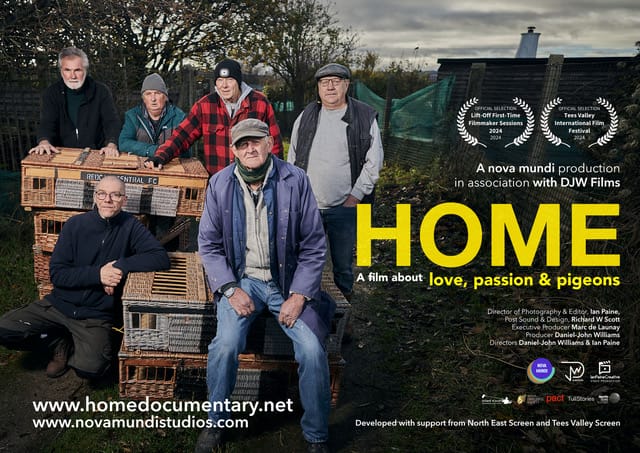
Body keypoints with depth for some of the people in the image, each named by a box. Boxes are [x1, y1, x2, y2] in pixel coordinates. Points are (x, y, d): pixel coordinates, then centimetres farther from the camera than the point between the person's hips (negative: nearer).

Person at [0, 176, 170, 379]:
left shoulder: (130, 227, -6)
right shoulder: (75, 225, -3)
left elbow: (161, 258, -16)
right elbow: (57, 273, -7)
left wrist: (121, 266, -25)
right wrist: (97, 274, -21)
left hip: (96, 316, -2)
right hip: (59, 304, 2)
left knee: (91, 368, -27)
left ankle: (72, 348, 9)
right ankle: (61, 343, 8)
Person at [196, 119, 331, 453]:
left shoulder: (295, 180, -6)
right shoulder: (220, 184, -2)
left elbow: (313, 245, -4)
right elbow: (209, 243, 2)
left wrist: (298, 296, -11)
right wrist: (231, 289, -11)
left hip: (287, 280, 0)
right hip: (241, 279, 1)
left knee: (312, 349, -19)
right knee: (226, 344, -25)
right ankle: (215, 423, 2)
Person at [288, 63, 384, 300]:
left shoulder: (366, 117, -2)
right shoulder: (306, 116, 8)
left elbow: (373, 162, -2)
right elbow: (292, 159, 14)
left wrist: (355, 197, -7)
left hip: (345, 208, -2)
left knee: (343, 267, 6)